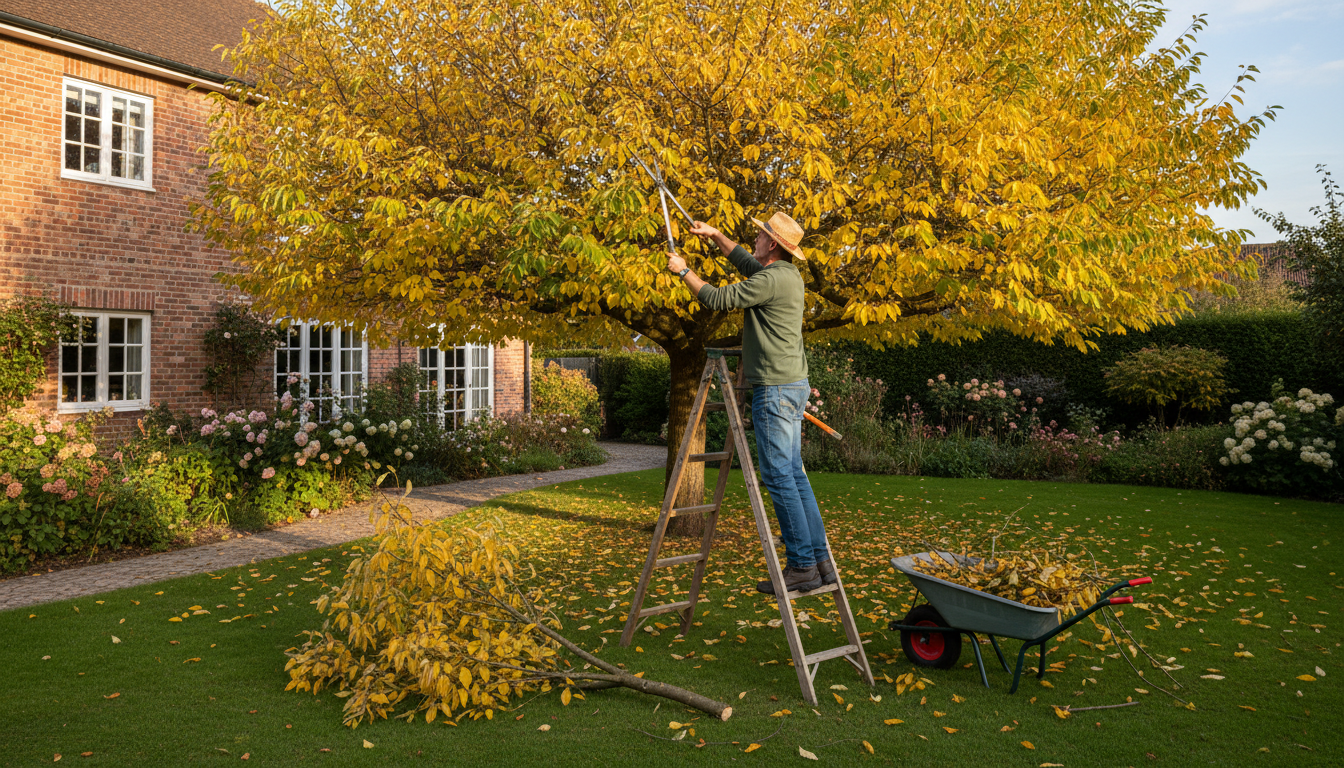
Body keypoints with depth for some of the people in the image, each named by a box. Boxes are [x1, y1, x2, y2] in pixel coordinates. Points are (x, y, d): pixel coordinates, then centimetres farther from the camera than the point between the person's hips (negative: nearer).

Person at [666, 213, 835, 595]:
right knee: (794, 473, 11)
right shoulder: (787, 273, 14)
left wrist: (683, 270, 4)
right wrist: (716, 236, 32)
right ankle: (820, 560, 14)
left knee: (779, 476, -6)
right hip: (793, 385, 10)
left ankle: (802, 566, -2)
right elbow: (747, 264, 34)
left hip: (776, 388, -10)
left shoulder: (772, 280, -15)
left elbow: (717, 299, -11)